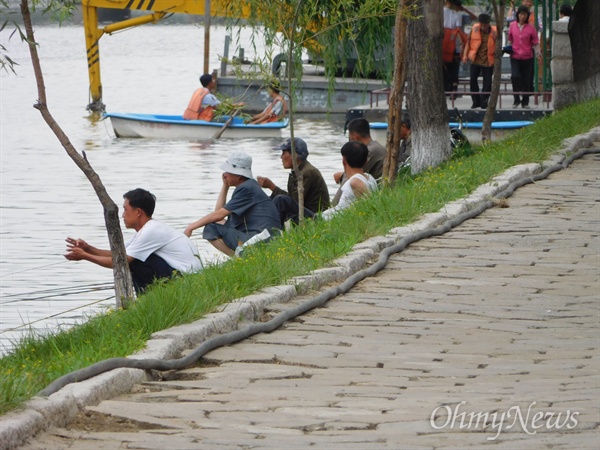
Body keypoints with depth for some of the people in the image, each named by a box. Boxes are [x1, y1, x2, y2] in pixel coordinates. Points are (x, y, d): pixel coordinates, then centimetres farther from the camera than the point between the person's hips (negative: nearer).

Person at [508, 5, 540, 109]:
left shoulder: (531, 28, -2)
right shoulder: (513, 26, 4)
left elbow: (535, 43, 0)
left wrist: (538, 54, -11)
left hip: (527, 58, -1)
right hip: (515, 57, 1)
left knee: (526, 80, 3)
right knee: (515, 76, -16)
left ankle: (525, 102, 15)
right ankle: (516, 100, -4)